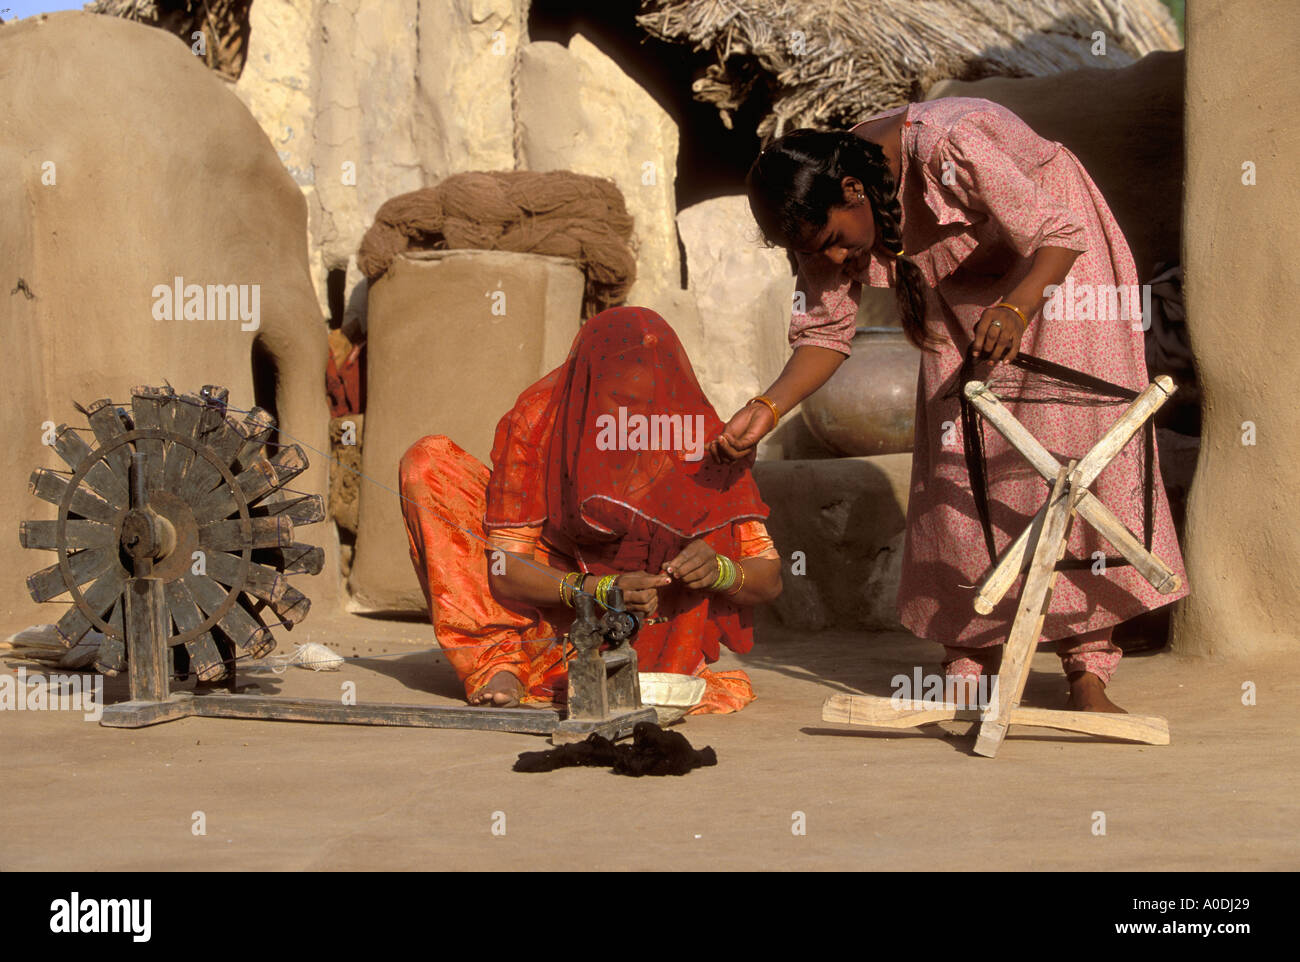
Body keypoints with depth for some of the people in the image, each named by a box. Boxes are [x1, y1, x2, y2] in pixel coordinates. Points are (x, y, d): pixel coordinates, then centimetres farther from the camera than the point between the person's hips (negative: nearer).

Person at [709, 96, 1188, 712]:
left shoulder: (950, 150, -37)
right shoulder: (825, 211, -18)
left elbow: (1060, 234, -31)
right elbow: (825, 330, -12)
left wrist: (1015, 310, -49)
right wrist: (766, 409, -28)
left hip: (1051, 265, -5)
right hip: (964, 290, 5)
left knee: (1073, 443, -13)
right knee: (957, 462, -5)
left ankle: (1088, 674, -10)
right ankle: (969, 661, 3)